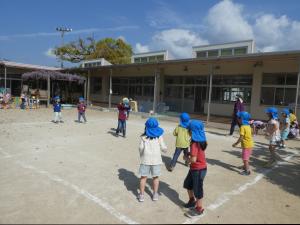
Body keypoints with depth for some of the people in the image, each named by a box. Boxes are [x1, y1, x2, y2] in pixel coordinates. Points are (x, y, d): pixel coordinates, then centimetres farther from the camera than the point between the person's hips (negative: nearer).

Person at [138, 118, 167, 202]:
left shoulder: (144, 136, -3)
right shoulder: (159, 136, -2)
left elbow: (141, 148, -4)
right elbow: (163, 147, -2)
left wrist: (141, 155, 14)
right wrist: (165, 149, 20)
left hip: (146, 158, 0)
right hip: (156, 158, 1)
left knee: (143, 177, 9)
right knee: (155, 177, 15)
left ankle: (141, 195, 15)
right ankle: (155, 194, 24)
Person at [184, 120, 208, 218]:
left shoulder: (195, 143, -26)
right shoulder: (201, 140, 2)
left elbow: (193, 159, -29)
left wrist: (186, 158, -11)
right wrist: (189, 154, 3)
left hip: (199, 169, -9)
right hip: (195, 168, 9)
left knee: (197, 189, 8)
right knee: (188, 184, 24)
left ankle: (199, 209, 27)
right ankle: (192, 201, 43)